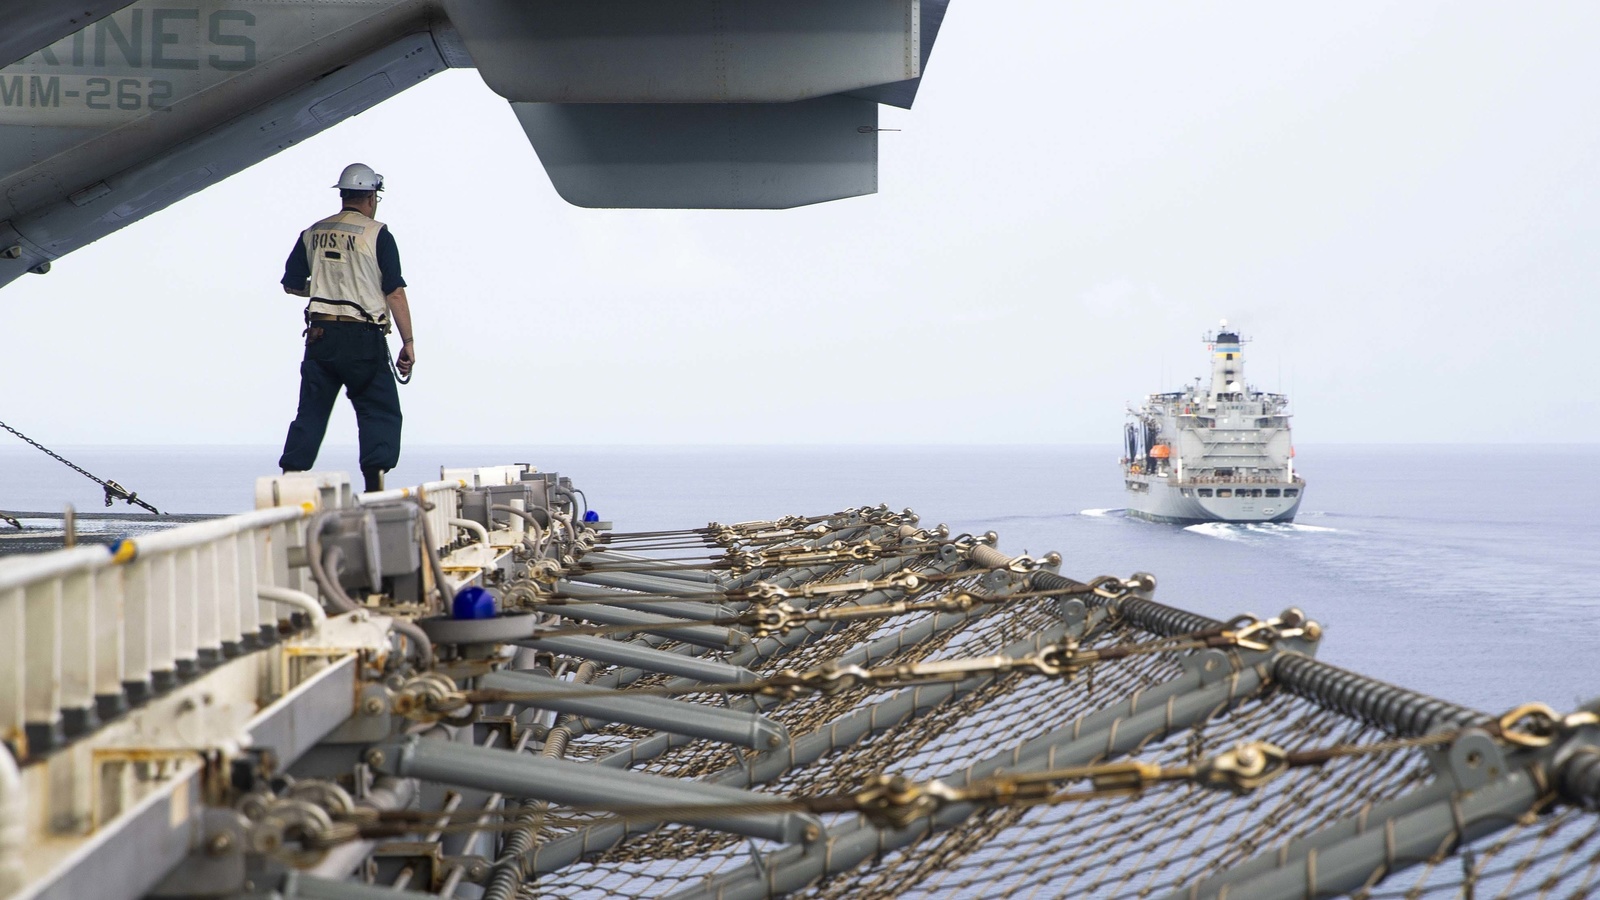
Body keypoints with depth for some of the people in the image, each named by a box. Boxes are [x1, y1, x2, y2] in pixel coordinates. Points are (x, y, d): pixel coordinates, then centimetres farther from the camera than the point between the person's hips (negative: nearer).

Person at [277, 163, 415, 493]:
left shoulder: (312, 234, 11)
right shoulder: (376, 234, -3)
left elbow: (291, 284, 17)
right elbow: (395, 293, -7)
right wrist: (407, 342, -5)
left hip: (320, 335, 4)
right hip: (363, 337, -4)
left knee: (310, 413, 10)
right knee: (381, 414, 3)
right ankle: (375, 487, -7)